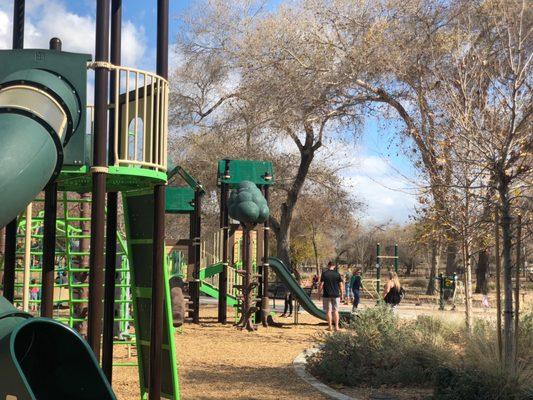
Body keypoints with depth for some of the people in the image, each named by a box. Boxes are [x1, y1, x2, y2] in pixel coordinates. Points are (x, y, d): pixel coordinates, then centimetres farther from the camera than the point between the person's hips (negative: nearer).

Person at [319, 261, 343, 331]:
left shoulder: (324, 274, -4)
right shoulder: (337, 274, 0)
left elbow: (321, 284, -6)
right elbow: (341, 285, 1)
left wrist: (319, 292, 5)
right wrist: (342, 294, 11)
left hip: (327, 295, -1)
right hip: (336, 295, 1)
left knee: (328, 311, 4)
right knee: (335, 310, 7)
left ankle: (330, 326, 5)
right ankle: (336, 326, 5)